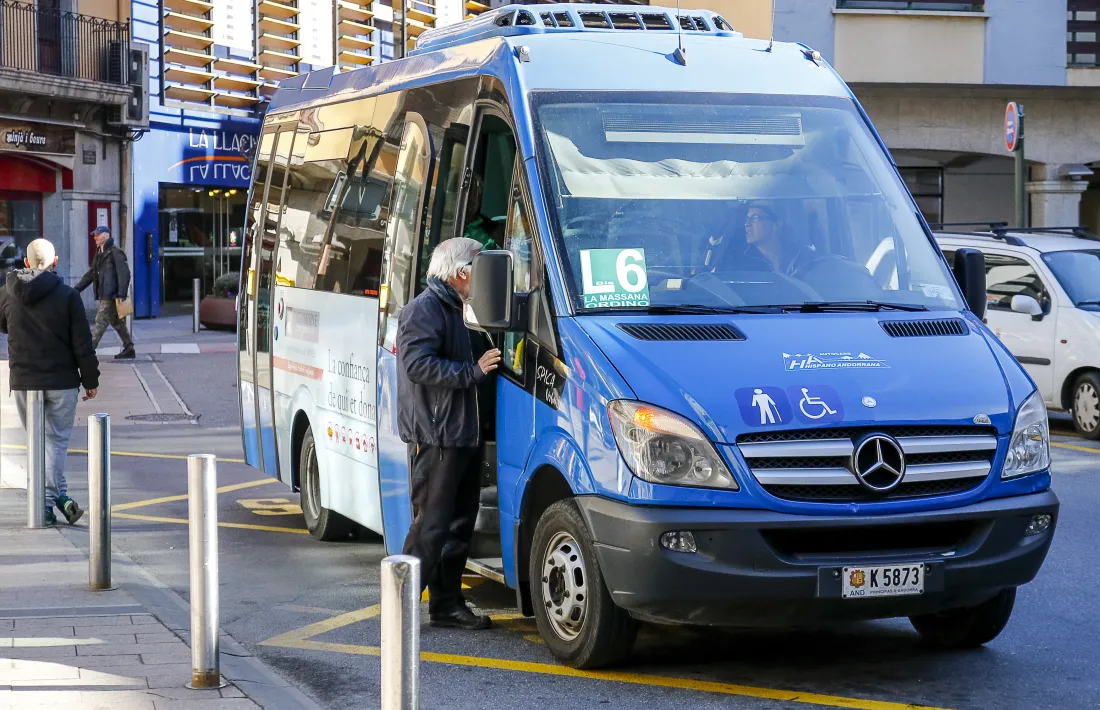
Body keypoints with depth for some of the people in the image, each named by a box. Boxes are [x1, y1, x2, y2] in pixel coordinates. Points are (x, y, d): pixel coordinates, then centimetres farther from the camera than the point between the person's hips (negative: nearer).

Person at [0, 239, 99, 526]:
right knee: (56, 440, 6)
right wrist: (90, 380, 1)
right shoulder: (67, 296, -8)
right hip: (62, 381, -2)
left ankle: (49, 501, 4)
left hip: (23, 382, 2)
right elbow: (82, 343, -7)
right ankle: (58, 496, -8)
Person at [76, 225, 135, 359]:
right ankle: (129, 349, 20)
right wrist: (77, 288, 16)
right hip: (103, 295, 10)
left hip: (111, 295, -10)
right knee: (116, 323, 14)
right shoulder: (99, 254, 17)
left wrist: (121, 294, -24)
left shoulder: (115, 253, -11)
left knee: (100, 321, -9)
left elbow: (124, 273, -18)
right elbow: (90, 274, 23)